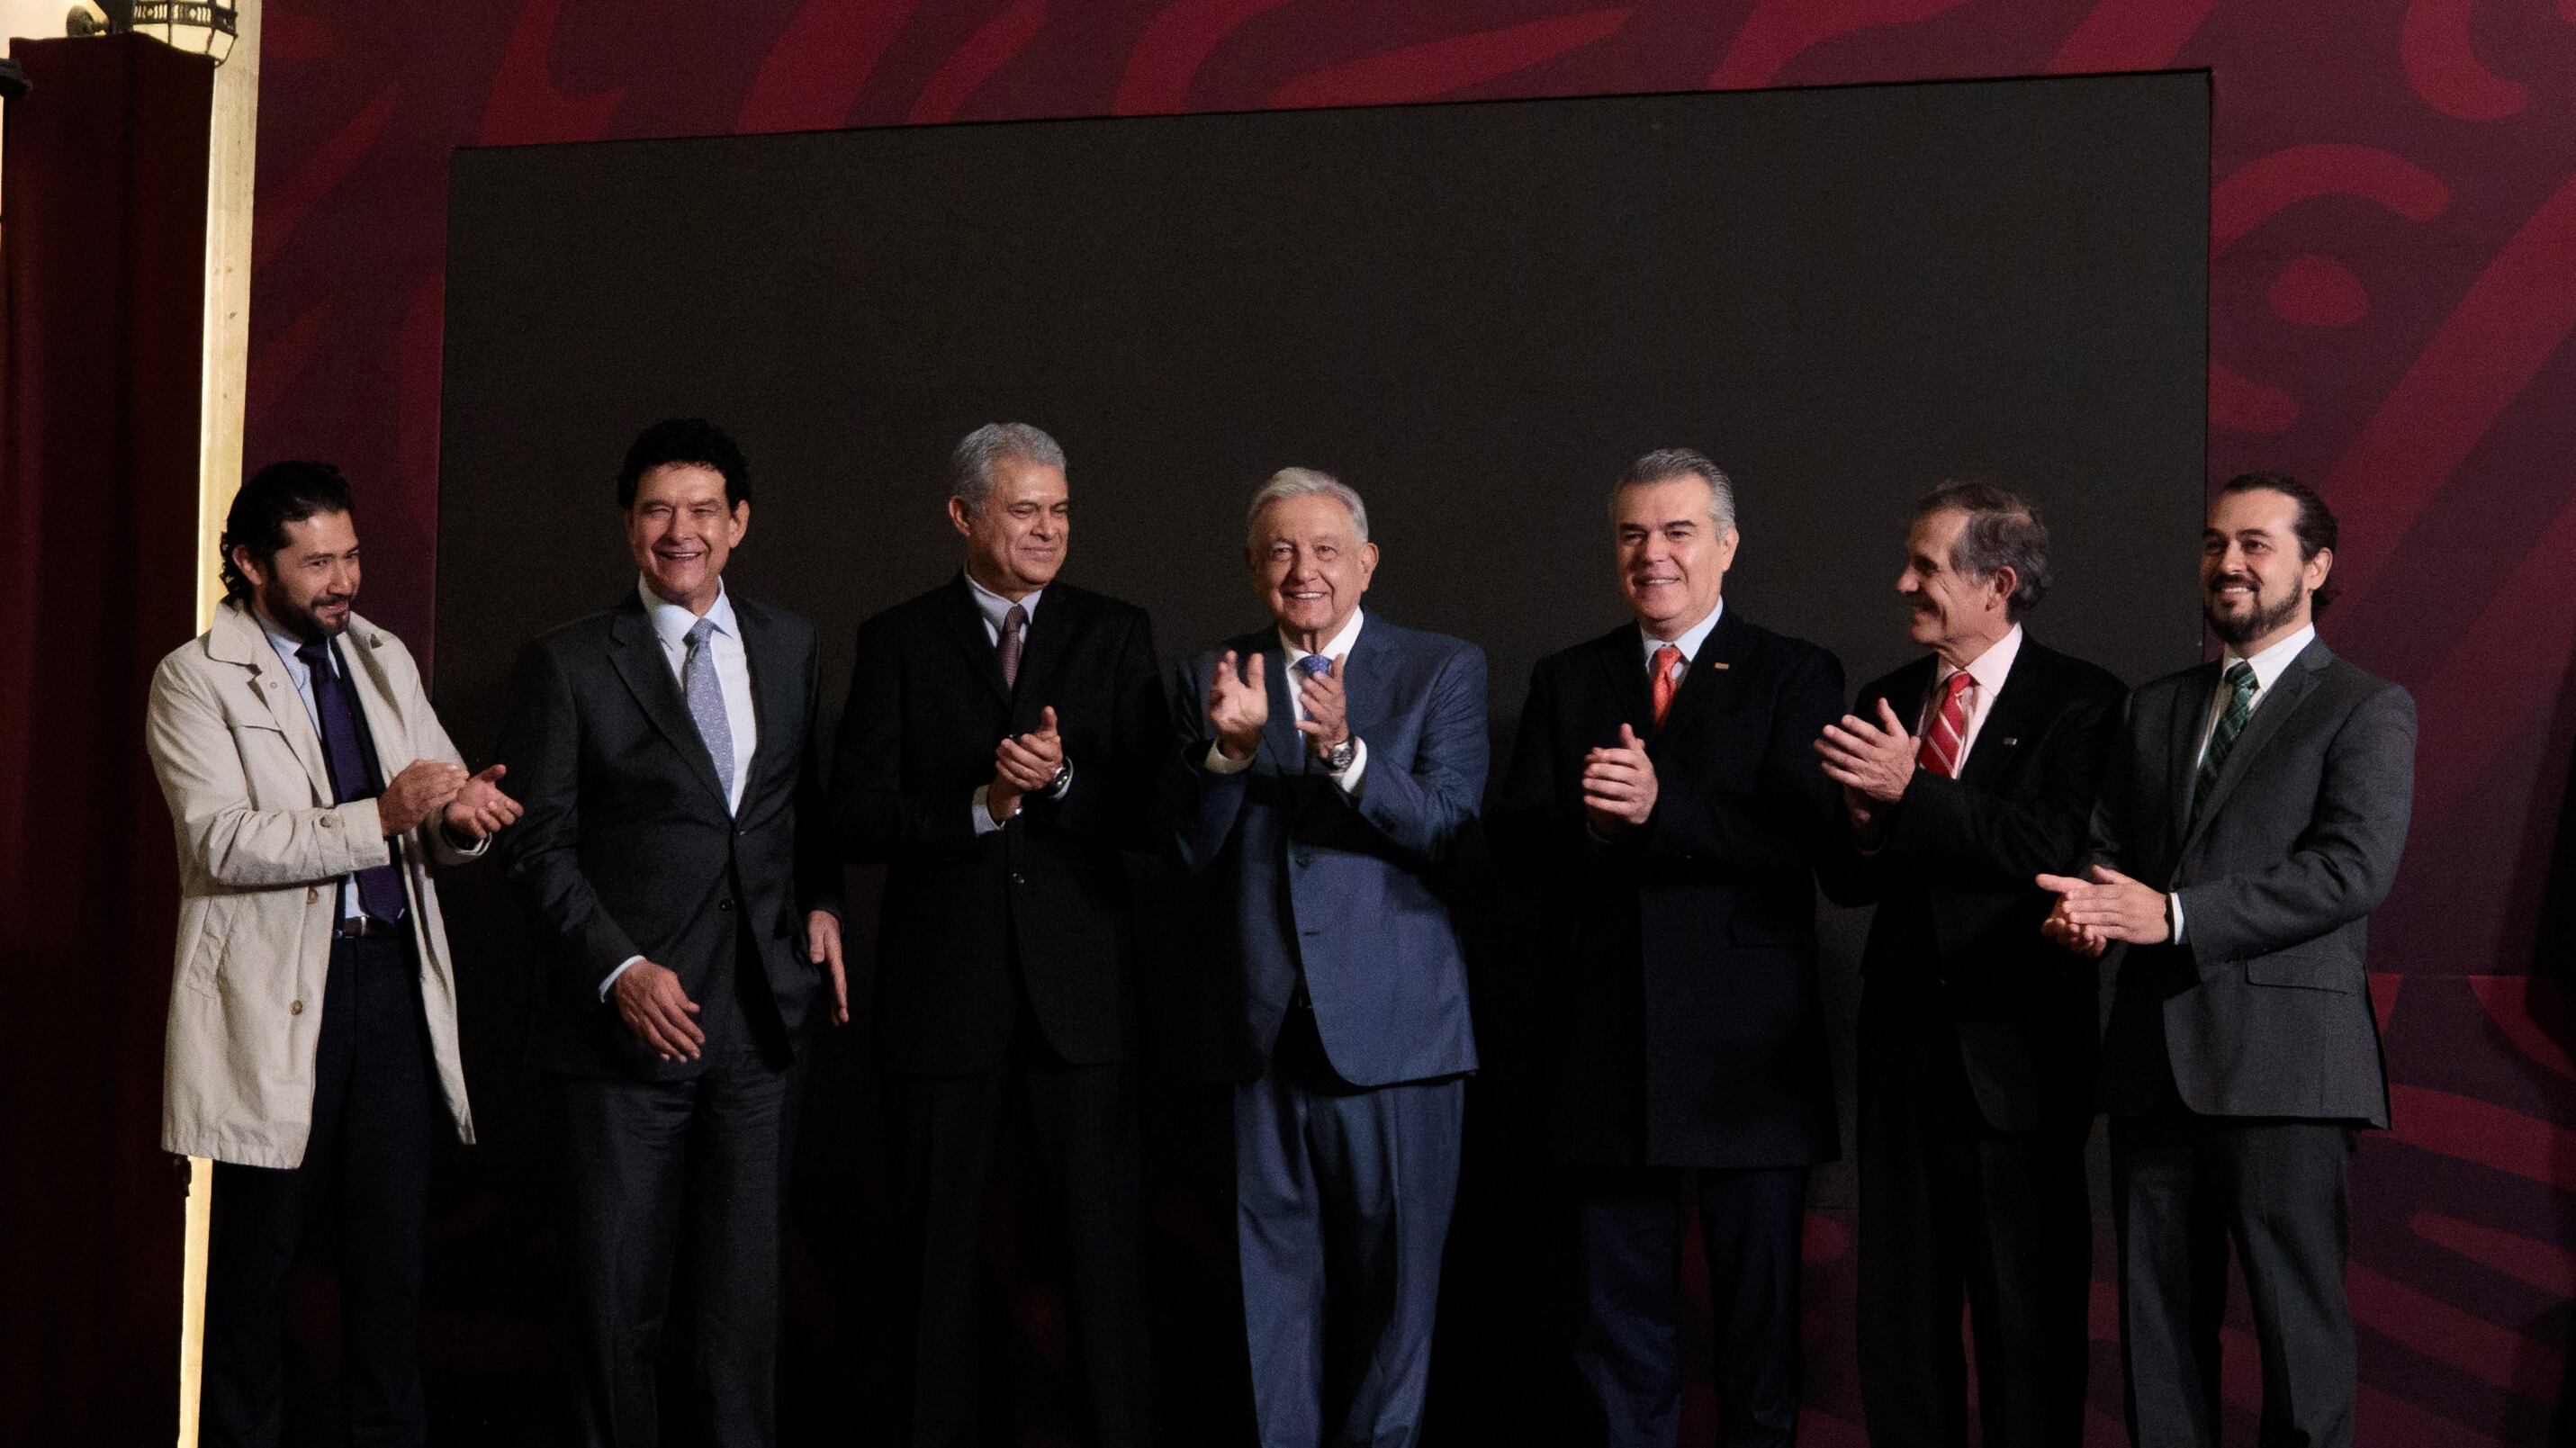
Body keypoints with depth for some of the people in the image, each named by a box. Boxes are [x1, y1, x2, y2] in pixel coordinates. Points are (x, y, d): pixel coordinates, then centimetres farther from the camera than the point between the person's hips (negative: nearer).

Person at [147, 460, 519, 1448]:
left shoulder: (384, 661, 15)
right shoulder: (194, 679, -3)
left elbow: (442, 796, 14)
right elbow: (223, 841, -15)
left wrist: (460, 816, -11)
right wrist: (380, 818, -22)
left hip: (393, 978, 5)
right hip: (273, 995, -5)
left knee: (393, 1246, 6)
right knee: (257, 1253, 3)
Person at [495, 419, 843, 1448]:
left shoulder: (790, 645, 11)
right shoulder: (567, 665, -1)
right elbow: (538, 848, -4)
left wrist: (822, 902, 3)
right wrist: (621, 969, -15)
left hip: (761, 1018, 3)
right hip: (626, 1023, -3)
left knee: (746, 1288, 8)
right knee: (616, 1296, 3)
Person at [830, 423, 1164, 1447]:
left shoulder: (1115, 636, 8)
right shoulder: (898, 641, 5)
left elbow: (1152, 813, 2)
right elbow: (856, 816, -3)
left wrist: (1061, 781, -16)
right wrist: (981, 805, -16)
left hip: (1080, 989, 0)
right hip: (942, 995, 0)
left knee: (1104, 1248, 1)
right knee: (937, 1256, 8)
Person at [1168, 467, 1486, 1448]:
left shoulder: (1443, 671, 2)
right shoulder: (1213, 678, 8)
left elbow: (1445, 829, -10)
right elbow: (1192, 852, 1)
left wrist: (1347, 753, -26)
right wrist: (1229, 750, -17)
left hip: (1391, 1026, -2)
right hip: (1259, 1026, 2)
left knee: (1390, 1269, 5)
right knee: (1272, 1273, 8)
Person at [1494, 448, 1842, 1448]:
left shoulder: (1795, 677, 1)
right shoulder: (1567, 682, 11)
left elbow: (1802, 836, -14)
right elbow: (1517, 849, 1)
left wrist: (1663, 805, -27)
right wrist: (1587, 819, -20)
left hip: (1746, 1050, -3)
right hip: (1607, 1052, 3)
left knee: (1761, 1318, 8)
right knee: (1619, 1321, 10)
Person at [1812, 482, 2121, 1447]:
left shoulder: (2079, 701, -5)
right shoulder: (1883, 703, 12)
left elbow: (2057, 848, -21)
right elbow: (1845, 883, 11)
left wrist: (1912, 793, -23)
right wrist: (1867, 831, -11)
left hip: (2016, 1051, -5)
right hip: (1904, 1046, 6)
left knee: (2029, 1316, 2)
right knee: (1898, 1310, 11)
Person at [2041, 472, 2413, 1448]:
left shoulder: (2366, 710, 1)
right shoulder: (2155, 708, 19)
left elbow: (2354, 869, -12)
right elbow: (2109, 845, 16)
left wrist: (2174, 915, -19)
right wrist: (2086, 910, -9)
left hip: (2283, 1061, -5)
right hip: (2156, 1056, 6)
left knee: (2298, 1321, -2)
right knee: (2157, 1322, 9)